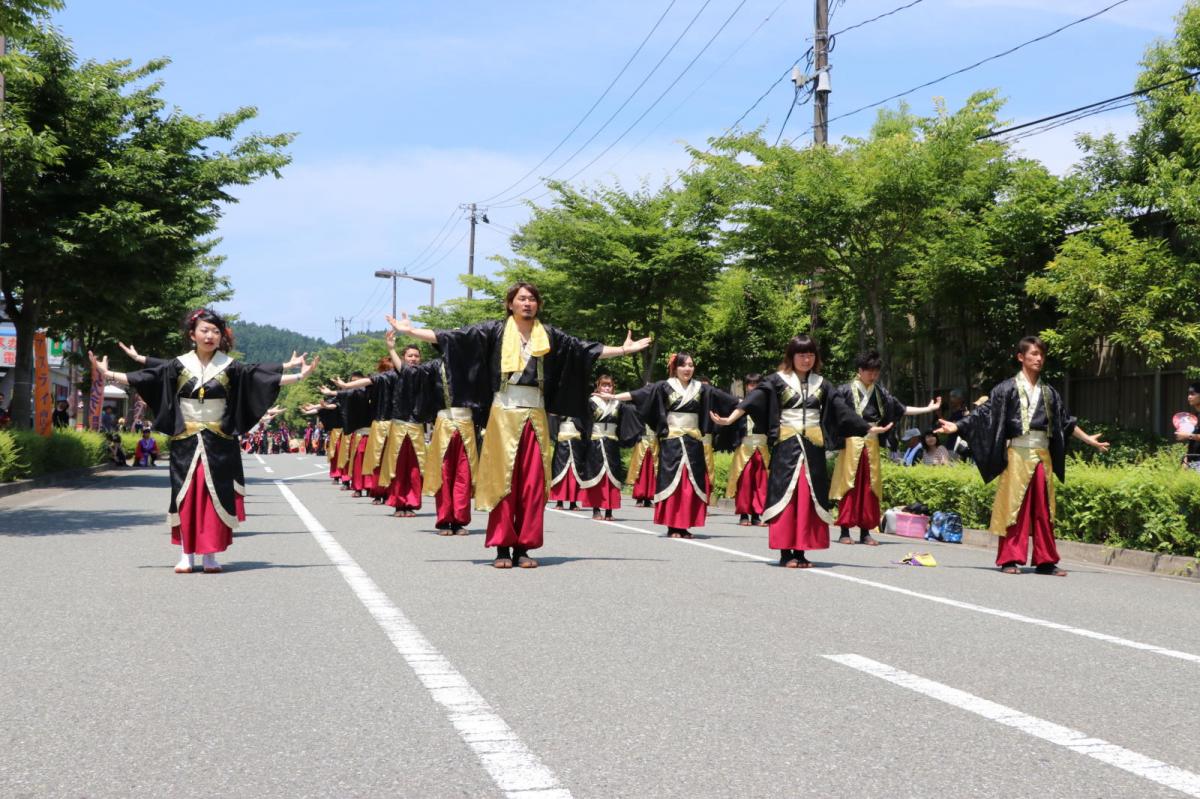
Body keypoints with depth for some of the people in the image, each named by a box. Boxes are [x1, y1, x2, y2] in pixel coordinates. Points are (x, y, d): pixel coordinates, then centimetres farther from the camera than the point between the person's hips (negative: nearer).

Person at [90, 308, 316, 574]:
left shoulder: (230, 368, 2)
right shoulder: (178, 366, 3)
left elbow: (264, 377, -3)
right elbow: (141, 378, 4)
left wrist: (300, 375, -10)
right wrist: (108, 374, 1)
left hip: (219, 444, 0)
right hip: (185, 442, 1)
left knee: (215, 497, -1)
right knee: (187, 497, 1)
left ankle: (210, 555, 7)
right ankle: (187, 555, 8)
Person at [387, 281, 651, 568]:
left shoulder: (549, 336, 10)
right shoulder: (494, 331, 3)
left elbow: (586, 349, 15)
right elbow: (451, 337, 0)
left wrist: (622, 350, 13)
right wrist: (410, 331, -6)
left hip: (535, 416, 2)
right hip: (503, 414, -2)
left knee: (532, 483, 0)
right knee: (502, 480, -2)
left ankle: (523, 547, 5)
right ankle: (502, 547, 1)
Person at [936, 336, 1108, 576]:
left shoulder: (1049, 392, 14)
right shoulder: (1008, 388, 1)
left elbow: (1066, 421, 25)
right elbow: (985, 412, -3)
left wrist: (1088, 439, 31)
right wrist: (957, 426, -13)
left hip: (1042, 454, 4)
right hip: (1017, 453, -4)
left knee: (1043, 509, 5)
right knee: (1014, 506, -4)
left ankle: (1045, 560, 10)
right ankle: (1010, 559, 1)